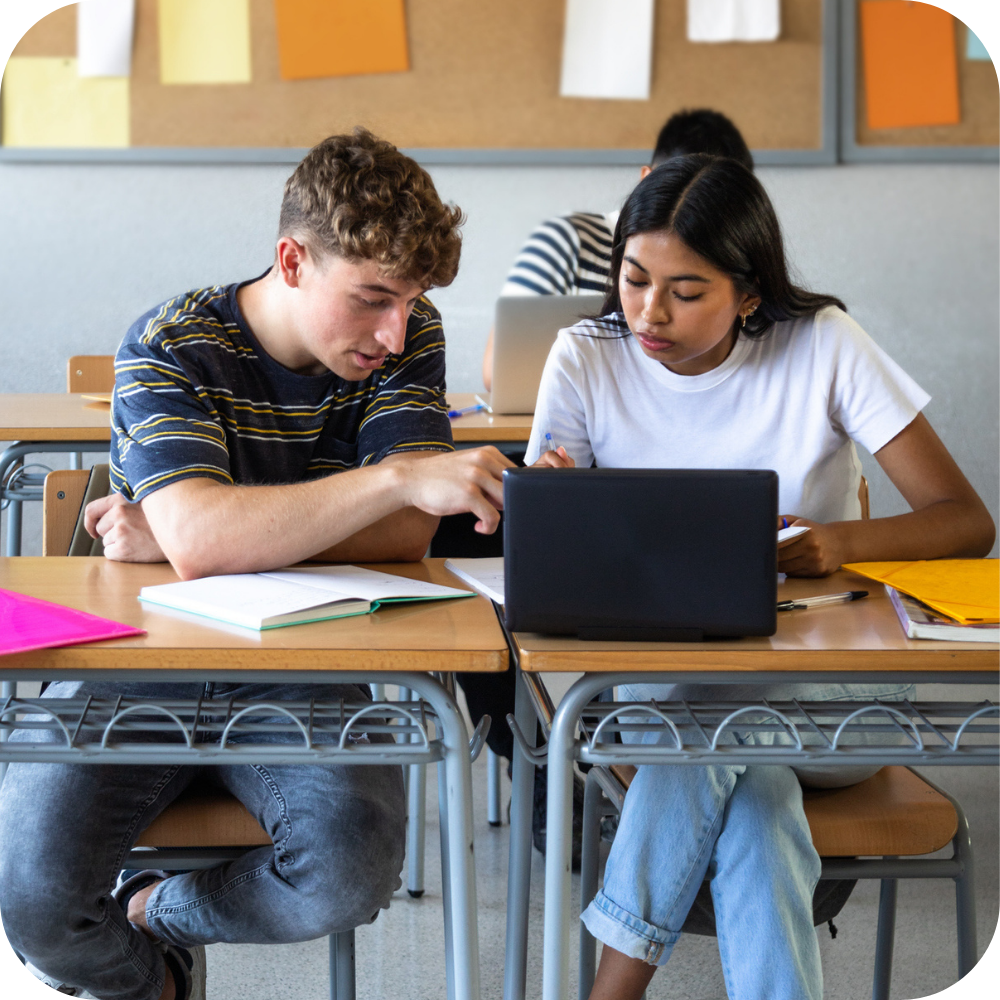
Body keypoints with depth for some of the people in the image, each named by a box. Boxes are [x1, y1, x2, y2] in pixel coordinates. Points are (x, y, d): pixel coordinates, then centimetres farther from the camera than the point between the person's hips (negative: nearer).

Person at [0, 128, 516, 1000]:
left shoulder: (409, 340, -2)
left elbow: (403, 535, -12)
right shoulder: (171, 349, -13)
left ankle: (158, 915, 9)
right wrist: (400, 476, -39)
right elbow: (199, 537, -31)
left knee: (351, 871, -27)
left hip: (301, 672, 2)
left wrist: (204, 536, -19)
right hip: (143, 661, -2)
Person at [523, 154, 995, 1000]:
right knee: (753, 787, -33)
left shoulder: (821, 346, -7)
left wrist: (841, 541, -30)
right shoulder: (587, 360, -2)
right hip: (660, 671, 1)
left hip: (827, 681, -1)